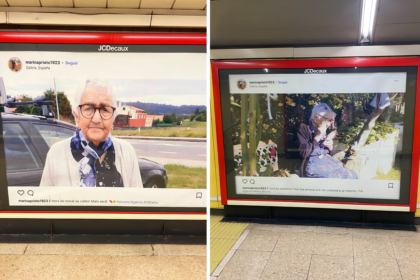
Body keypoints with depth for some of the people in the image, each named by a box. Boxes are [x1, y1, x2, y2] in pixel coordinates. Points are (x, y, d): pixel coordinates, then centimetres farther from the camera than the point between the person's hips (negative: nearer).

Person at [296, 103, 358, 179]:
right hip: (313, 165, -7)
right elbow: (304, 153, -16)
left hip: (328, 162, 7)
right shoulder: (304, 128, -7)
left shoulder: (325, 131, 12)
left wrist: (331, 146, -3)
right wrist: (317, 137, -18)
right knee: (342, 176, -24)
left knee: (352, 174, -11)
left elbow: (331, 153, 20)